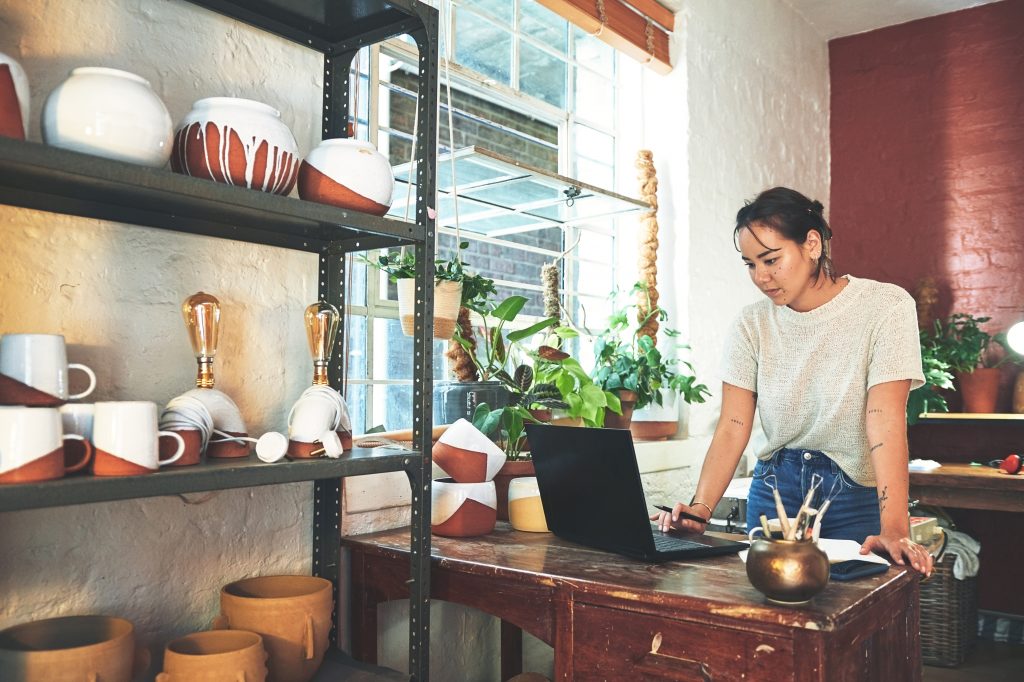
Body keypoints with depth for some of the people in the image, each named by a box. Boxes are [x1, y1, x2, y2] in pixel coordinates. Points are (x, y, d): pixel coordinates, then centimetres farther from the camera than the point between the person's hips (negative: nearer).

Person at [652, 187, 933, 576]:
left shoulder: (885, 308, -13)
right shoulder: (751, 325, -3)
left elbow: (886, 425, -23)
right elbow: (732, 429, -10)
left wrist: (894, 531, -34)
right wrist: (700, 508, -25)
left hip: (857, 498, -2)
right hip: (774, 489, 3)